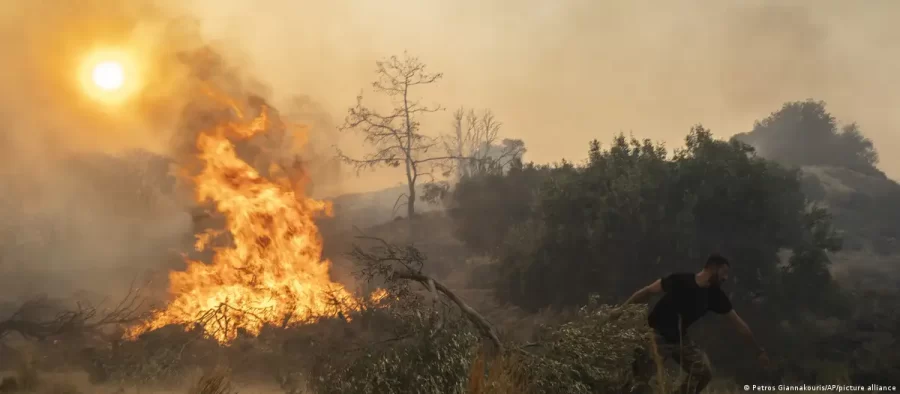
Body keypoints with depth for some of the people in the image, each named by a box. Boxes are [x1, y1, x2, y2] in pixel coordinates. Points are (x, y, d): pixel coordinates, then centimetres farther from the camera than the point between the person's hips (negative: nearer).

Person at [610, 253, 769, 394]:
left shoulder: (715, 295, -6)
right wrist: (622, 308, -9)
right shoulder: (680, 281, -19)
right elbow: (648, 291, -9)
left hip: (680, 339, 6)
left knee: (704, 371, -6)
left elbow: (738, 323, -1)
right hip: (657, 336, -6)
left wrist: (759, 350, 2)